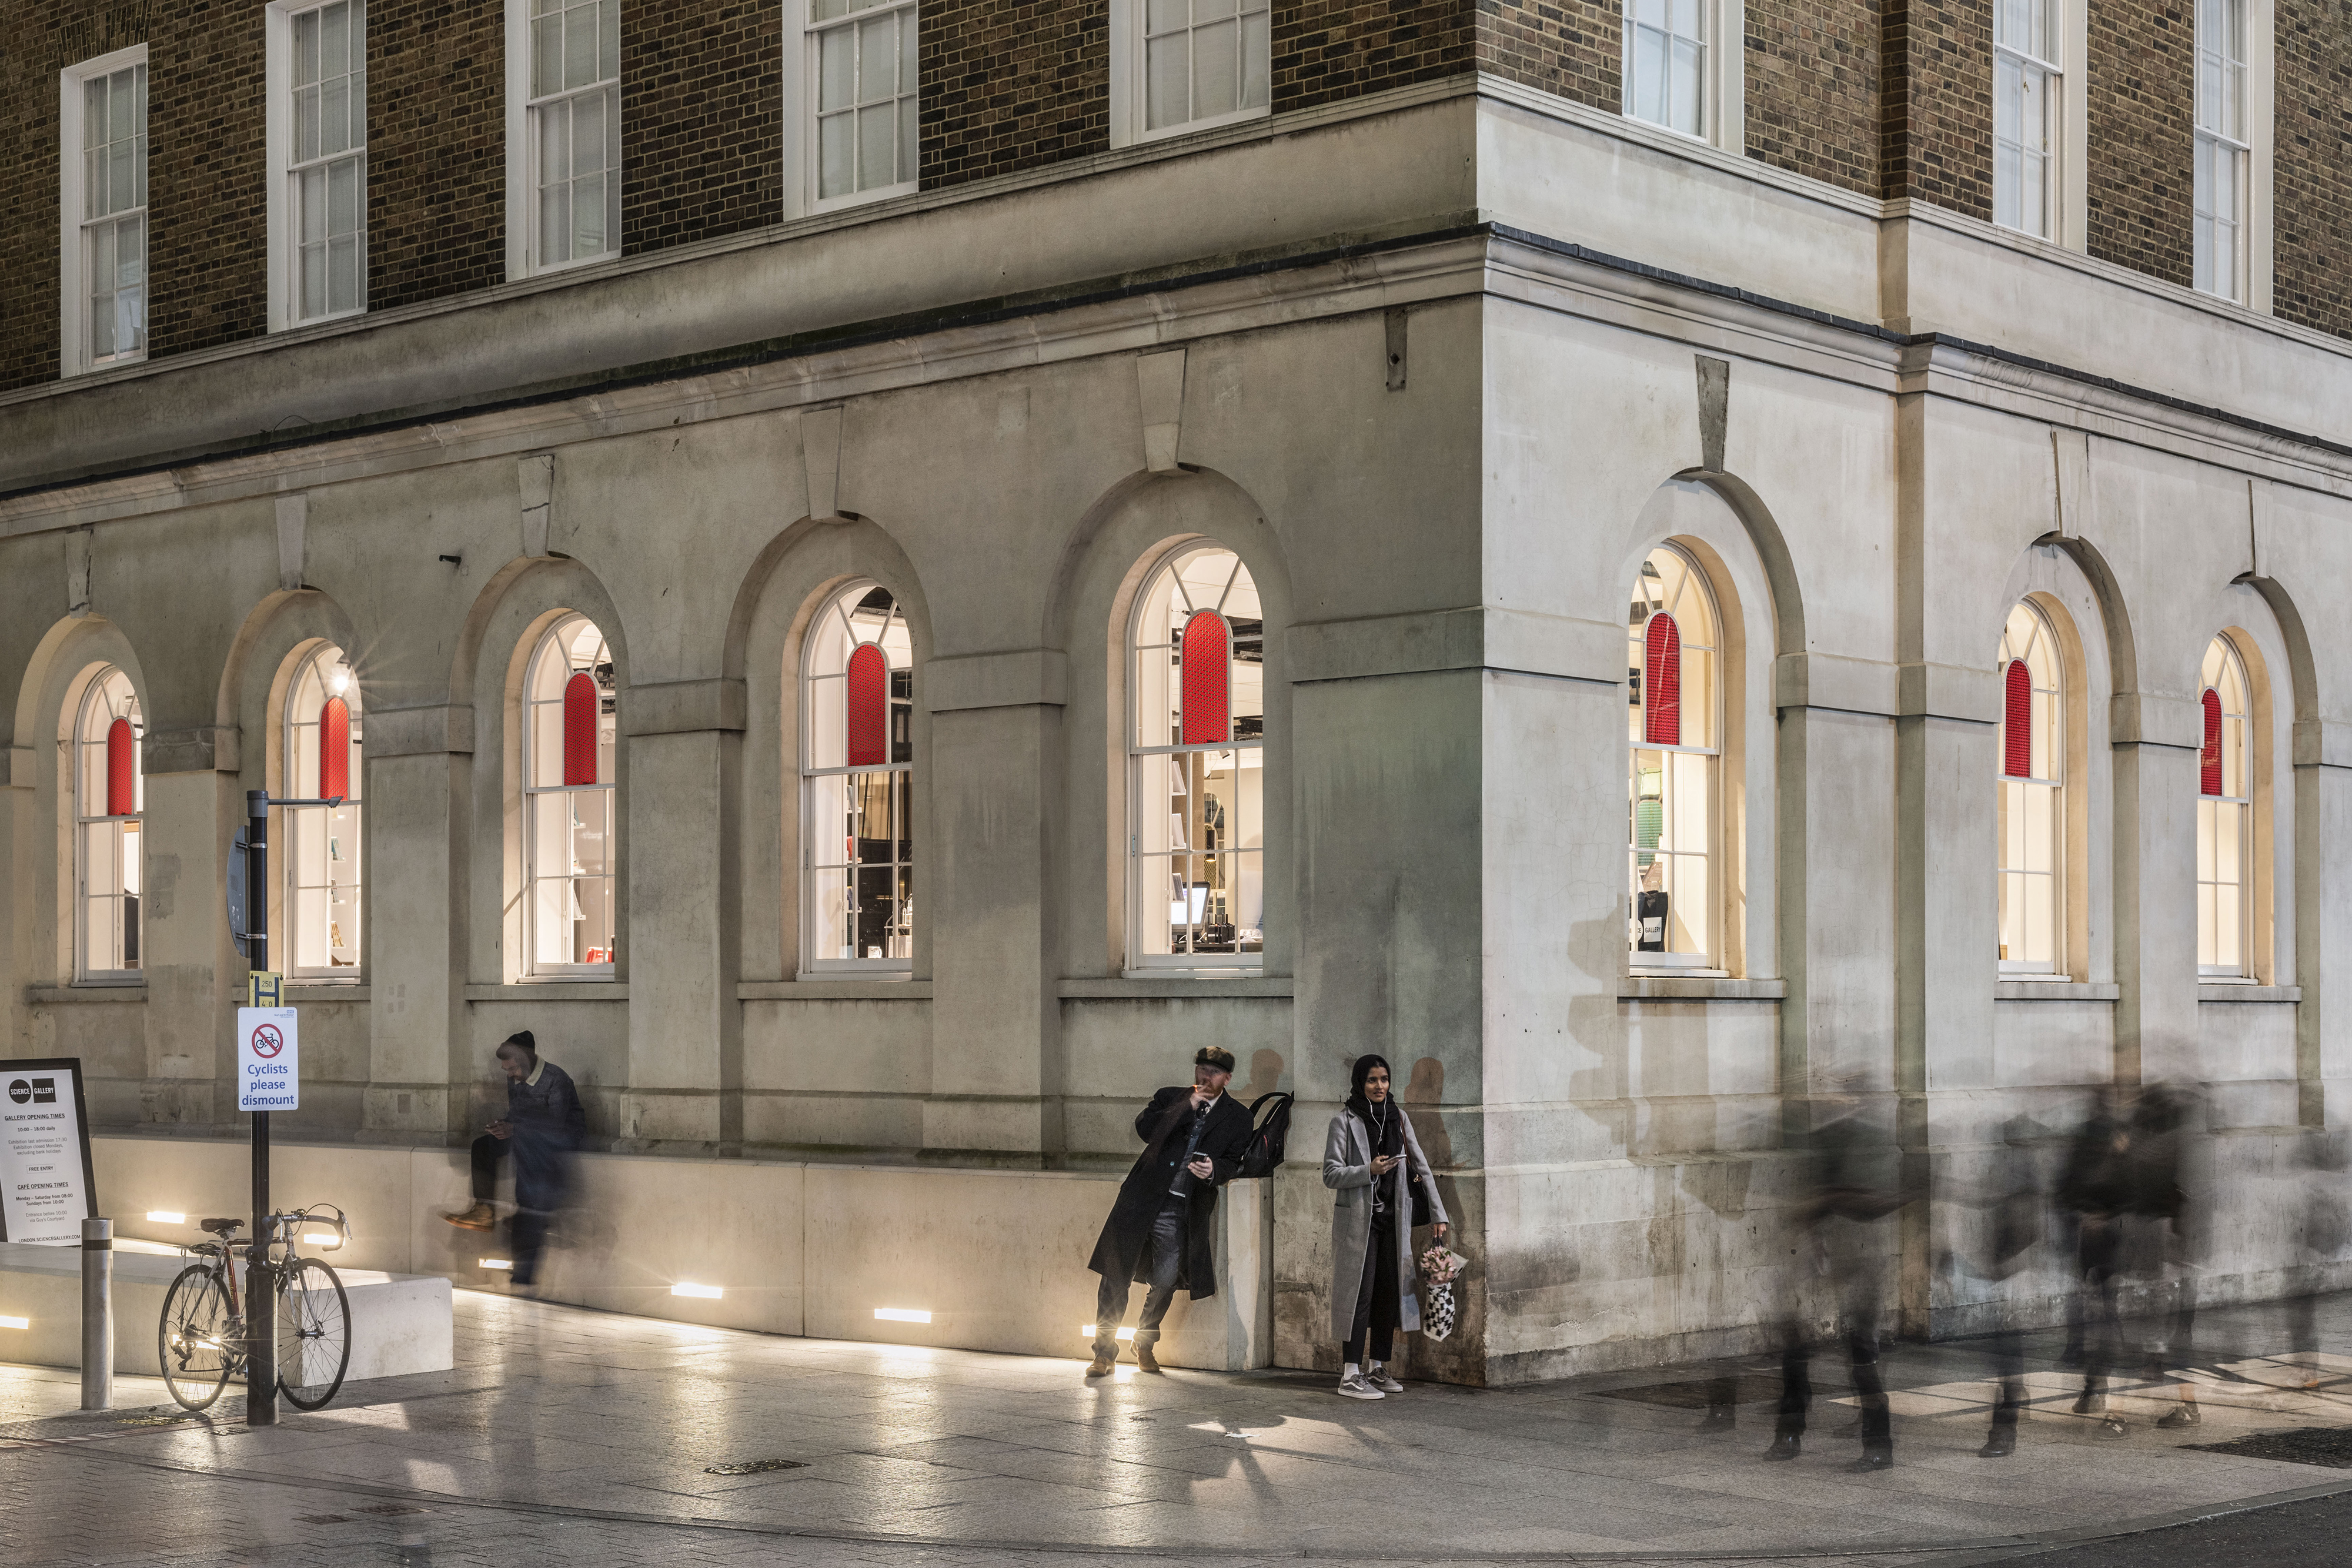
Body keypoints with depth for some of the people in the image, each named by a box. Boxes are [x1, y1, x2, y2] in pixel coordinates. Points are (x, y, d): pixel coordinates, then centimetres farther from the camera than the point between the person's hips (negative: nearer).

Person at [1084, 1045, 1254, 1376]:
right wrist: (1188, 1107, -9)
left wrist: (1214, 1170, -16)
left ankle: (1144, 1345, 23)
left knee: (1165, 1281, -3)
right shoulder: (1171, 1097, 11)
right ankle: (1105, 1353, 7)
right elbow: (1144, 1129, -5)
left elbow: (1232, 1163, 6)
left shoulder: (1237, 1117, 10)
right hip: (1143, 1198, 0)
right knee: (1117, 1274, -2)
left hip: (1182, 1212, 0)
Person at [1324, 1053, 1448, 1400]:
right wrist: (1369, 1170, -23)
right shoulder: (1345, 1121, -5)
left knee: (1390, 1292, 7)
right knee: (1360, 1293, -7)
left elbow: (1420, 1166, 8)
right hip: (1358, 1219, -5)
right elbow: (1331, 1174, -8)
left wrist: (1437, 1214, 2)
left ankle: (1377, 1368, 18)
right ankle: (1350, 1375, -5)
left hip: (1393, 1218, 5)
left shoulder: (1399, 1118, 9)